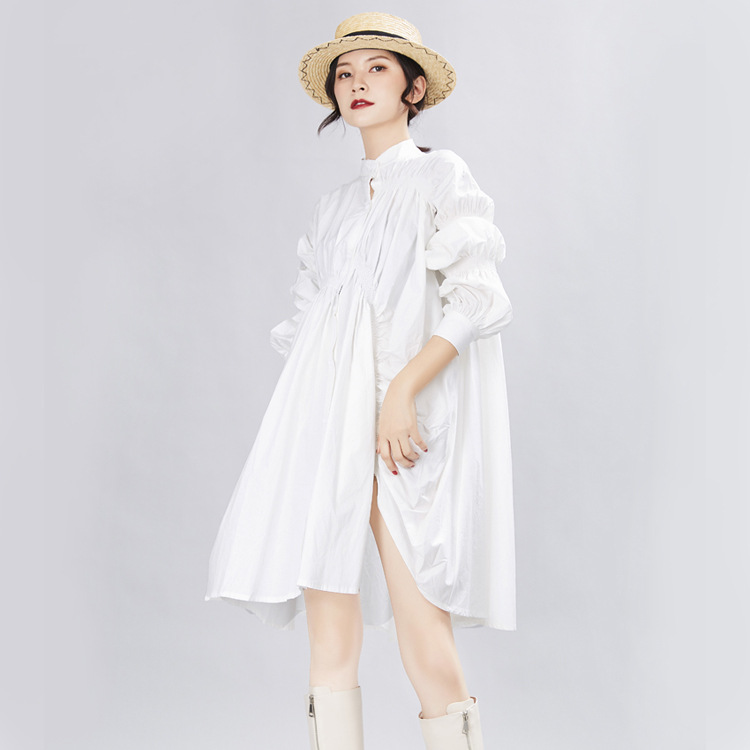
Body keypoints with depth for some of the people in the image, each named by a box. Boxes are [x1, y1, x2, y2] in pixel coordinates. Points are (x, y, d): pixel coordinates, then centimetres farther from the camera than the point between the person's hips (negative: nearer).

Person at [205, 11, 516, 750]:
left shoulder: (441, 176, 6)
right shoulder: (334, 205, 20)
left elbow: (475, 299, -7)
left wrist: (402, 391, -17)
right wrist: (307, 413, 4)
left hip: (408, 428, -4)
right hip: (328, 420, 5)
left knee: (430, 654, -10)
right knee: (330, 646, 1)